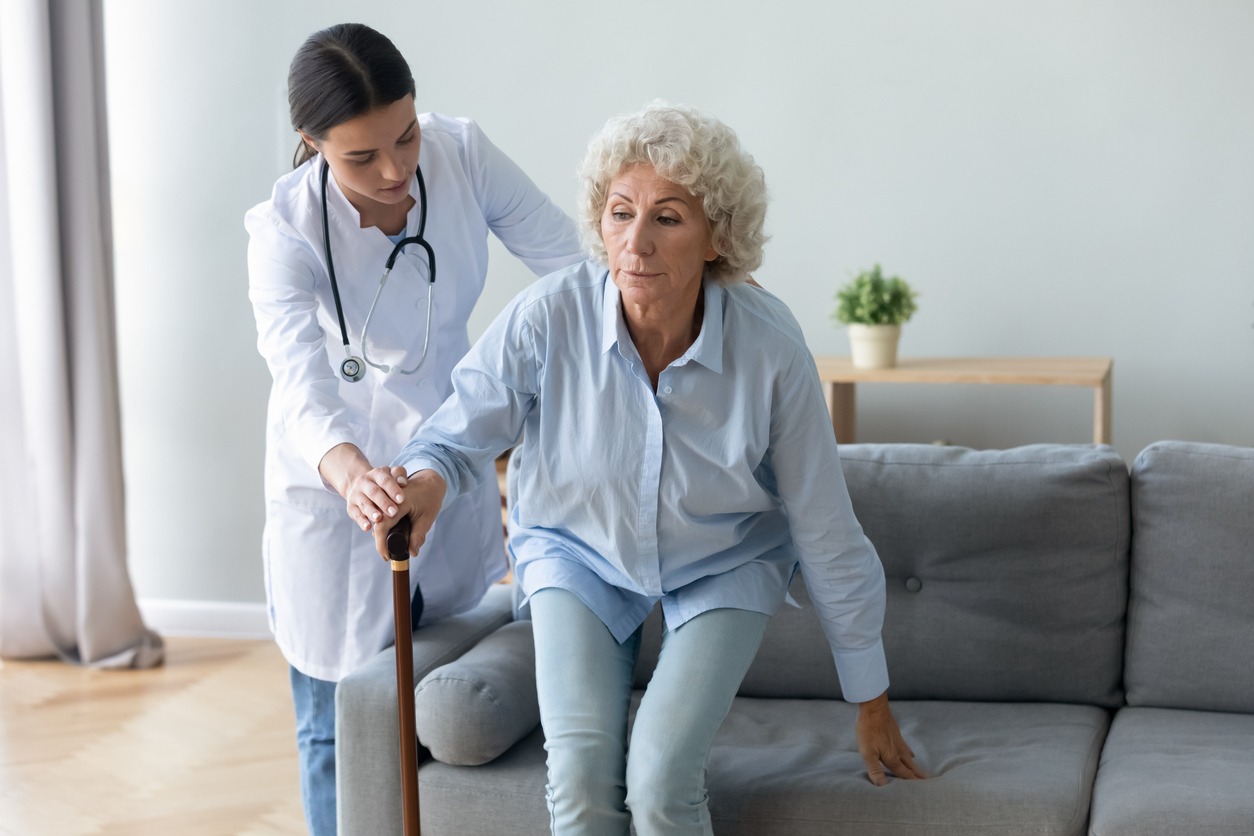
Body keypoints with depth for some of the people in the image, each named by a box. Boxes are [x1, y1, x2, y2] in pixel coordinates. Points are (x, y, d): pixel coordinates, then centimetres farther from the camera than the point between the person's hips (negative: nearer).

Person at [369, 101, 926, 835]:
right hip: (579, 553, 1)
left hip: (723, 566, -1)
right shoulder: (547, 317, -25)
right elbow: (459, 435, -14)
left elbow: (826, 530, -14)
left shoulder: (770, 345, -25)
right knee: (581, 773, -19)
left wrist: (873, 704, -5)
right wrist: (427, 483, -41)